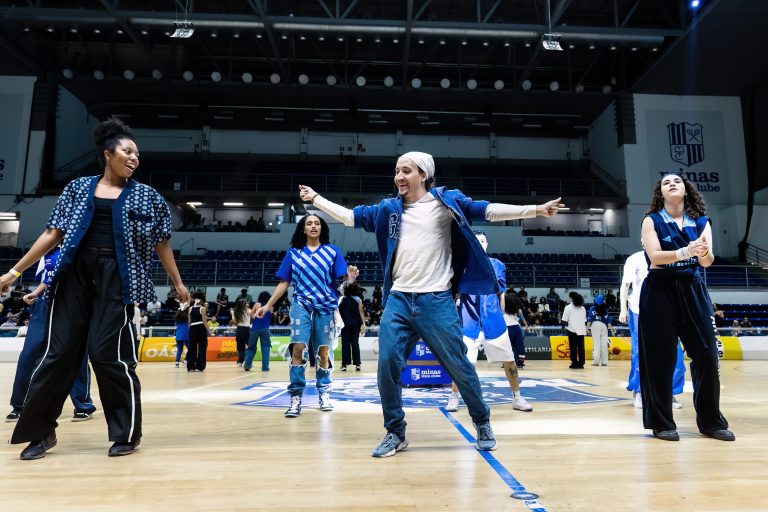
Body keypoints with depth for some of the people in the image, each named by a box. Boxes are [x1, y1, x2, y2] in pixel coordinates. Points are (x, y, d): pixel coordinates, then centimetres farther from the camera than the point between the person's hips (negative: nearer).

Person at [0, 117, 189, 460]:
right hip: (75, 273, 3)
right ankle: (41, 430, 21)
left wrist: (178, 282, 10)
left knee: (106, 353, -7)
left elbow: (161, 242, 10)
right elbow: (53, 233, 11)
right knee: (59, 351, 3)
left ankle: (127, 432, 7)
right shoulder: (78, 188, 11)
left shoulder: (145, 196, 8)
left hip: (116, 277, -2)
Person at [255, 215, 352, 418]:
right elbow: (283, 283, 9)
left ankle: (324, 393, 24)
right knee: (298, 348, -13)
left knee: (323, 351, 8)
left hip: (326, 306, 0)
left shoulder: (332, 251, 5)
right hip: (301, 304, 0)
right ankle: (295, 397, -3)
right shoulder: (293, 253, 8)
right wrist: (268, 305, 4)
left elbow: (342, 280, 0)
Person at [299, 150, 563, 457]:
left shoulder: (445, 201, 0)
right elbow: (351, 216, 19)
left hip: (436, 301, -3)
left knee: (459, 366, 5)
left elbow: (487, 211, -7)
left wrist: (535, 210, -16)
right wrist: (316, 199, 21)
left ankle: (482, 424, 29)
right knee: (387, 365, -3)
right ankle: (395, 433, 17)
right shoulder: (389, 208, 11)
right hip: (398, 299, 4)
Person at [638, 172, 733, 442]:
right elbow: (655, 256, -14)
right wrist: (686, 251, -30)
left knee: (707, 355, 3)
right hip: (660, 292, -3)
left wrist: (704, 252, -28)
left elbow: (707, 262, -5)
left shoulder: (702, 222, 8)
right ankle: (661, 422, 11)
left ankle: (711, 420, 20)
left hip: (693, 290, 3)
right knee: (660, 358, -1)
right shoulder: (652, 221, 0)